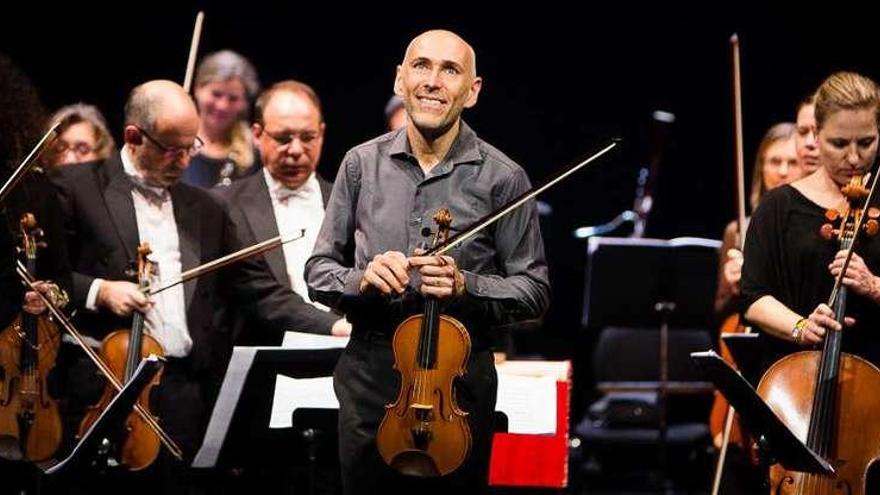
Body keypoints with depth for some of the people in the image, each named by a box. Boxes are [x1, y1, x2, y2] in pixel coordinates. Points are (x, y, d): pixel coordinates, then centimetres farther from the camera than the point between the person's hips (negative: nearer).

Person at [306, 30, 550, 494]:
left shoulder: (502, 177, -4)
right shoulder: (361, 164, 4)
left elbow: (533, 290, -2)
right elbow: (318, 270, 8)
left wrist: (465, 286, -19)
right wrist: (361, 279, -13)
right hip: (369, 373, 2)